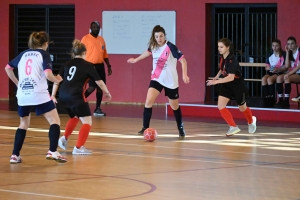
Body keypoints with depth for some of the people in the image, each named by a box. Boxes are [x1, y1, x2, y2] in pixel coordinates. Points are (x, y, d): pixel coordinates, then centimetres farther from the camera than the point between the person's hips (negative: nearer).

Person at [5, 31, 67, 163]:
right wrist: (57, 80, 5)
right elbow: (48, 74, -14)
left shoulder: (24, 54, 17)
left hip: (22, 95, 6)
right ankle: (52, 152, -16)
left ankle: (15, 155, 15)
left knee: (24, 124, 22)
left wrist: (17, 83, 32)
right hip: (39, 94, -6)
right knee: (55, 121, 1)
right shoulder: (44, 54, 1)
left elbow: (8, 68, 26)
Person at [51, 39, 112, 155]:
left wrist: (53, 95, 11)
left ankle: (64, 138, 26)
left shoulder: (67, 64, 17)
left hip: (63, 96, 7)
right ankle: (78, 148, -5)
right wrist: (107, 93, 22)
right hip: (75, 96, -6)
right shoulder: (88, 65, 4)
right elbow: (99, 82, 6)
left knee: (75, 117, 33)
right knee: (87, 121, 4)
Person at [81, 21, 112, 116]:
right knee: (92, 87, -13)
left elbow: (105, 54, 19)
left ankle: (97, 109, 11)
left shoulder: (101, 39, 13)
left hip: (100, 66, 6)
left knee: (100, 87, 4)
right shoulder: (86, 39, -6)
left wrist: (109, 66, 13)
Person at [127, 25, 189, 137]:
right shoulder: (153, 46, -3)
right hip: (156, 79, 3)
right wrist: (136, 60, 34)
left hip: (170, 81, -3)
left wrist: (184, 75, -32)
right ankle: (145, 128, -8)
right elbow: (148, 52, 22)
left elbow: (183, 60, -19)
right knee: (148, 101, -15)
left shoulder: (170, 47, -18)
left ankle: (180, 128, 30)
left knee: (174, 106, 10)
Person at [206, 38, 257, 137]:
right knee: (220, 105, -12)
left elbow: (231, 77, -38)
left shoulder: (231, 60, -29)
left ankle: (251, 121, 48)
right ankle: (233, 127, -4)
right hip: (227, 85, 6)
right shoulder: (222, 57, -6)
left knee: (242, 108, 15)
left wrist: (216, 81, -40)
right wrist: (217, 76, 0)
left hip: (238, 85, -6)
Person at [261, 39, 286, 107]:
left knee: (269, 79, -33)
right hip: (270, 72, 5)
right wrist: (268, 68, -11)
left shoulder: (283, 55, -1)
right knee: (263, 79, -28)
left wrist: (277, 69, -23)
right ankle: (266, 99, -29)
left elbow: (285, 68, -5)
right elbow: (266, 67, 14)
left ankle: (272, 100, -28)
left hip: (280, 73, -5)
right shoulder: (270, 56, 14)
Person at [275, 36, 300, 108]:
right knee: (279, 78, -16)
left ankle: (286, 102, -32)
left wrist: (289, 74, -23)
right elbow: (287, 65, 0)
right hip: (293, 73, 7)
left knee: (287, 78, -31)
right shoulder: (290, 52, 12)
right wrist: (287, 52, -3)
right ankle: (281, 100, -20)